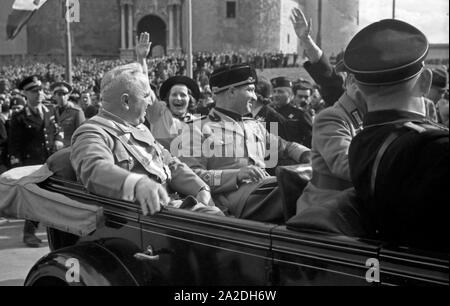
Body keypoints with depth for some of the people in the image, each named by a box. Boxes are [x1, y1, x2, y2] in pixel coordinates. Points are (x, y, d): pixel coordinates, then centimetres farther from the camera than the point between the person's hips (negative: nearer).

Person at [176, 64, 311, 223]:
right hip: (234, 196, -6)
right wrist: (236, 175, -17)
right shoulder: (198, 129, 7)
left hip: (265, 189, 7)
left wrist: (309, 156, 13)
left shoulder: (255, 126, 30)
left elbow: (286, 146, 36)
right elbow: (191, 176, -4)